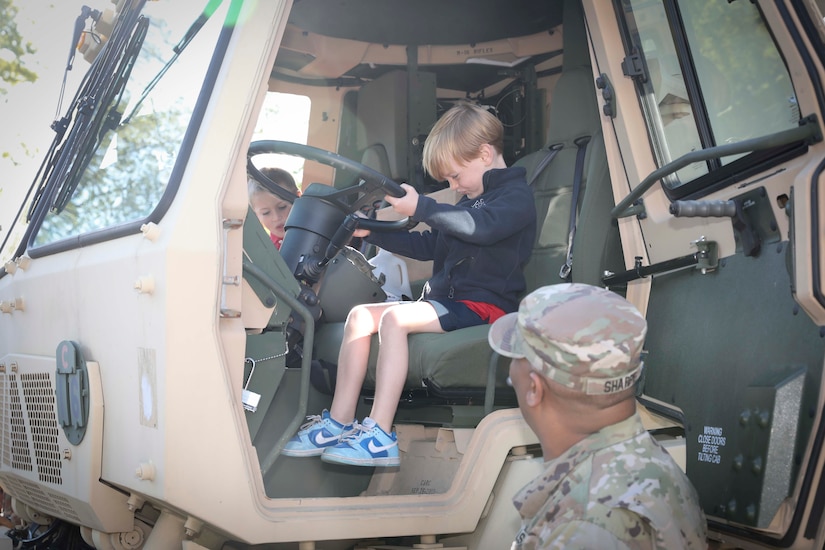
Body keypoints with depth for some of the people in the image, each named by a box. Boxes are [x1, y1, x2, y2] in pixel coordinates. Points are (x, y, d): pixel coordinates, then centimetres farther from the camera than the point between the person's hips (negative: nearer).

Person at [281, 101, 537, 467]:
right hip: (446, 300, 10)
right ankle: (340, 423, -9)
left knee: (394, 319, -29)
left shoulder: (517, 195, -5)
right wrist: (372, 233, 18)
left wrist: (421, 209, -32)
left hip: (483, 305, -10)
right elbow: (428, 245, 28)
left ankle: (380, 438, -31)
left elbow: (480, 227, -27)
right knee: (360, 315, -3)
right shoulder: (471, 199, 25)